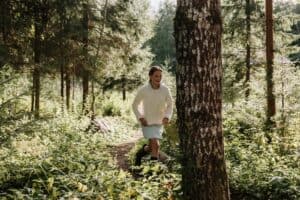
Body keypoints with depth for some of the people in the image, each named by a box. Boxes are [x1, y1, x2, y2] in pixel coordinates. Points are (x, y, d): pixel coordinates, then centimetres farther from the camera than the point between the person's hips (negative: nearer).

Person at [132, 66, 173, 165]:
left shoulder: (165, 89, -12)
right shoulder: (143, 90, -16)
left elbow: (170, 104, 2)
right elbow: (135, 105, -1)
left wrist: (167, 117, -14)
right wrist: (140, 117, -13)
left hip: (159, 123, 3)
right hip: (147, 122, -3)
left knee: (151, 147, 13)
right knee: (156, 145, -17)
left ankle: (140, 153, 43)